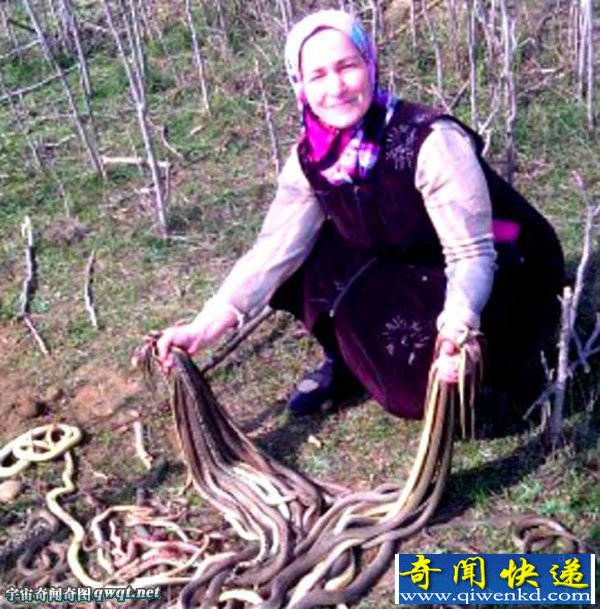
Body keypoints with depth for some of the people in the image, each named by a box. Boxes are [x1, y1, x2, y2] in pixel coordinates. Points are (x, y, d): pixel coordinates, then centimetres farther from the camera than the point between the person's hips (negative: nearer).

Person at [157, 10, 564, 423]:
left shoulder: (431, 142, -29)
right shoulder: (312, 160, -12)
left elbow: (472, 256, -29)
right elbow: (273, 251, -14)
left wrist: (455, 334, -48)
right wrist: (204, 329, -26)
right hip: (410, 272, 6)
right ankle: (343, 363, 9)